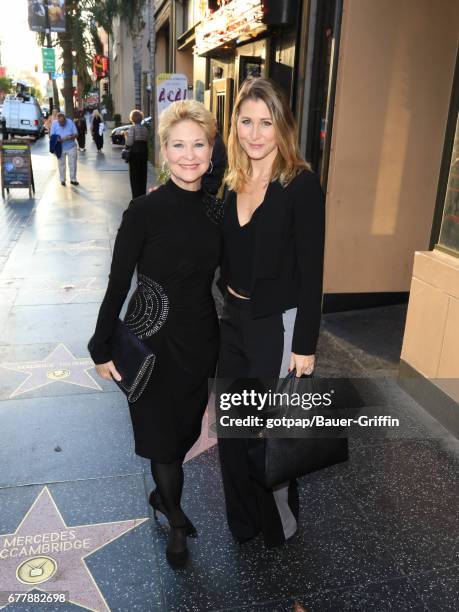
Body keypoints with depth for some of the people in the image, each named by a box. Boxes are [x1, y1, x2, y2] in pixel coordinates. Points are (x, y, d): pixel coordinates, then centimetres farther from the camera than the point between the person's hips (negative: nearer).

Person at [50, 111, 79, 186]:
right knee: (61, 164, 8)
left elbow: (76, 134, -9)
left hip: (71, 147, 0)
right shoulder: (54, 124, -8)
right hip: (60, 148, 1)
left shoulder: (70, 122, -10)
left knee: (72, 164, 3)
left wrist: (70, 137, -28)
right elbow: (52, 135, -6)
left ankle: (73, 179, 16)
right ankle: (62, 180, 20)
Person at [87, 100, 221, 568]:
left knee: (187, 428, 19)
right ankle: (176, 521, 37)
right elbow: (118, 283, -12)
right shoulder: (146, 210, -17)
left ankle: (162, 493, 49)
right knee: (163, 433, 10)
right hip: (154, 339, -5)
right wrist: (102, 348, -8)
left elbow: (212, 275, 8)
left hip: (201, 337, 5)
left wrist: (219, 339, 12)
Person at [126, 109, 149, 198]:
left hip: (134, 152, -5)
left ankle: (136, 196, 1)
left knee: (134, 175, 2)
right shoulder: (145, 128, 5)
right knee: (143, 173, 12)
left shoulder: (132, 128, -11)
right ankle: (143, 194, 16)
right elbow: (146, 141, 7)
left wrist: (126, 136, 1)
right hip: (144, 151, 5)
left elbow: (130, 143, -14)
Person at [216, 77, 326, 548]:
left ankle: (278, 521, 40)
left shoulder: (301, 184, -14)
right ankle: (243, 517, 43)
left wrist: (304, 345, -15)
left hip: (277, 325, -6)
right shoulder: (233, 183, 5)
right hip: (233, 318, 7)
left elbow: (311, 271, -15)